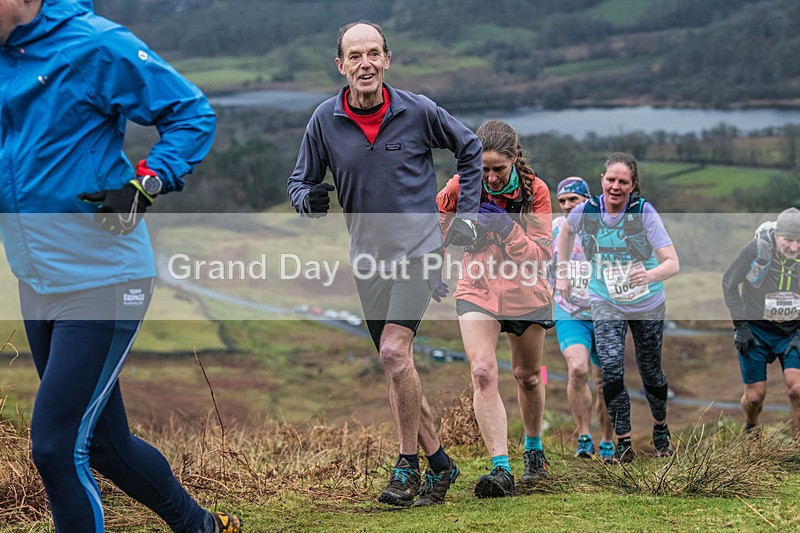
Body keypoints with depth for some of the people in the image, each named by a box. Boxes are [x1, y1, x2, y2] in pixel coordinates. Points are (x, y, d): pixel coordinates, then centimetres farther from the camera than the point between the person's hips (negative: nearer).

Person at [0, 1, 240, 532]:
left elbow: (194, 114, -8)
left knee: (57, 448, -8)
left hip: (101, 283, -8)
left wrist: (144, 186, -21)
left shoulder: (96, 45, -15)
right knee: (105, 444, 16)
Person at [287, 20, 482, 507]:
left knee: (395, 351, -20)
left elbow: (469, 147, 10)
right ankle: (439, 462, 22)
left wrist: (468, 215, 6)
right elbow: (300, 182, 6)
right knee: (398, 369, 8)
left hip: (420, 244, -4)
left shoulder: (418, 111, -7)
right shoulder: (325, 120, -3)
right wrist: (309, 200, -17)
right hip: (368, 255, 4)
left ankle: (408, 465, -8)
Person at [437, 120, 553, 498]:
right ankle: (501, 470, -26)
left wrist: (507, 229, -30)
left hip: (526, 292, 1)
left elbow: (542, 254, -17)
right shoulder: (461, 187, -12)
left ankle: (533, 450, 41)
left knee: (527, 376, 15)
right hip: (477, 291, -1)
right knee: (483, 373, -20)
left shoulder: (535, 190, -14)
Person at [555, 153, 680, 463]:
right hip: (606, 304, 1)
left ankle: (660, 428, 38)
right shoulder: (586, 211, -14)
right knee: (611, 369, -16)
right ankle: (624, 443, -7)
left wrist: (650, 275, -46)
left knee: (650, 370, 11)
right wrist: (562, 273, 11)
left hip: (648, 305, -1)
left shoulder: (645, 213, -22)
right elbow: (566, 230, 11)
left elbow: (673, 263, -26)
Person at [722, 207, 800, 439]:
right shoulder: (755, 249, -20)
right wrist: (740, 325, -7)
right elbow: (729, 283, -4)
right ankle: (750, 430, 34)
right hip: (756, 330, -1)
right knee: (755, 396, 1)